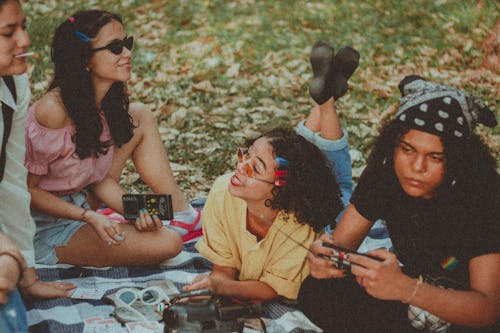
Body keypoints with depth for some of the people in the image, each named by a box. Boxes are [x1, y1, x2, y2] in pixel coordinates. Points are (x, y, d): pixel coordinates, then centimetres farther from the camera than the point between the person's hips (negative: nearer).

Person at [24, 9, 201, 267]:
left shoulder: (109, 102, -3)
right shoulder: (54, 111, -28)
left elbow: (101, 177, 2)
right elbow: (27, 188, -19)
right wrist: (90, 216, -26)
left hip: (80, 203, 9)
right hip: (46, 229, -9)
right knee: (166, 243, -22)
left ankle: (183, 216, 5)